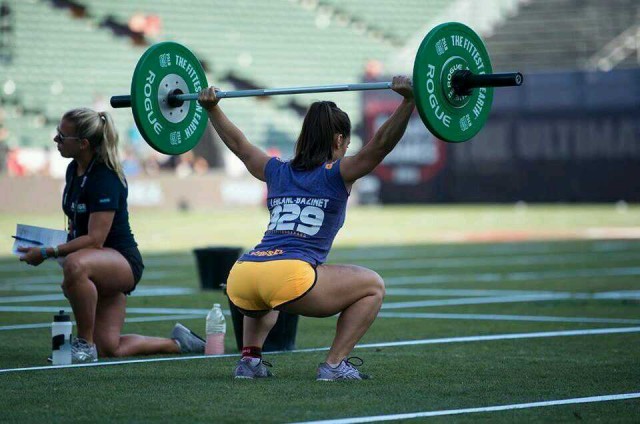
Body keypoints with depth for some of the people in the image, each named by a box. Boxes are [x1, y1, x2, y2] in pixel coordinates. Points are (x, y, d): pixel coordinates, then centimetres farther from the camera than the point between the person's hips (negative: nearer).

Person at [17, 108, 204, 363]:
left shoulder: (105, 178, -22)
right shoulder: (74, 170, 4)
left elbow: (95, 239, -27)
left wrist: (47, 253, -27)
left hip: (122, 261, -9)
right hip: (99, 266, 9)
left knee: (75, 265, -42)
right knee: (111, 350, 9)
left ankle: (85, 343, -26)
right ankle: (179, 343, 32)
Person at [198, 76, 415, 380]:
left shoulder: (277, 172, 25)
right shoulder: (337, 175, 9)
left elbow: (238, 144, 39)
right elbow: (382, 143, -2)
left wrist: (211, 107, 50)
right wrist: (408, 101, -8)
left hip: (239, 281, 6)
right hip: (291, 278, -6)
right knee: (373, 287, 13)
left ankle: (249, 359, 21)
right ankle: (334, 365, 3)